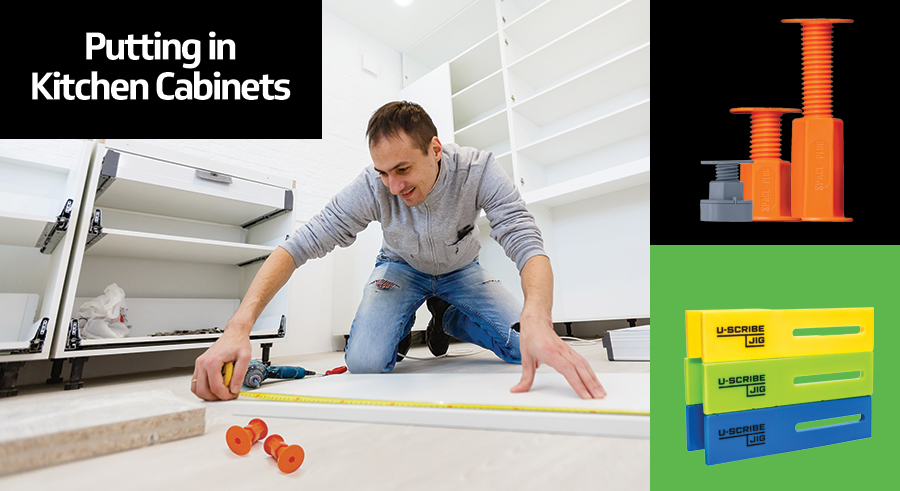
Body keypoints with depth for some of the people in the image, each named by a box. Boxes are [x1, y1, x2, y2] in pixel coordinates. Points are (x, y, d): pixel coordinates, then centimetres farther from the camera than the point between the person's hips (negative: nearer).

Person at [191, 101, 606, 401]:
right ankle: (402, 328, 13)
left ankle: (446, 318, 12)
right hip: (402, 267, -1)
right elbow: (299, 245, -33)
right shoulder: (371, 187, -30)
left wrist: (536, 320, -61)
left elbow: (525, 241, -40)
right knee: (364, 363, -25)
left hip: (461, 270, 1)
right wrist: (239, 325, -46)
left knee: (530, 351, -16)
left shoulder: (478, 170, -31)